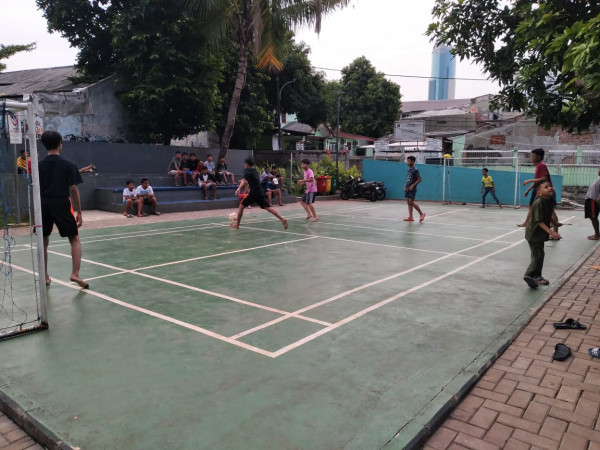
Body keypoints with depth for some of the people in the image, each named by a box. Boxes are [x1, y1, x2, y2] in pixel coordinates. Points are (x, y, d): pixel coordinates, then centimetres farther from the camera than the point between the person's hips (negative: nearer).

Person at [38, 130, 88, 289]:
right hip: (62, 205, -3)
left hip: (44, 206, 4)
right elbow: (73, 189, -7)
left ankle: (44, 277, 22)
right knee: (75, 239, 6)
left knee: (43, 242, 14)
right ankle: (75, 274, -7)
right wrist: (79, 212, -2)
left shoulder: (39, 166, 5)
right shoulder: (68, 165, -4)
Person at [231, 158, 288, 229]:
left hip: (253, 193, -7)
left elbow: (244, 181, -19)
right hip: (260, 192, 7)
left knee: (241, 206, 9)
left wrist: (239, 188, -30)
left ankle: (237, 224, 15)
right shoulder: (254, 171, 23)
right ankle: (282, 219, -19)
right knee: (267, 207, -2)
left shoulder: (247, 170, 0)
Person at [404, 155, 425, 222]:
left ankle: (421, 214, 1)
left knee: (411, 202, -12)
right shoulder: (408, 170, 14)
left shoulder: (415, 170, -10)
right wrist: (405, 186, 11)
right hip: (407, 189, 8)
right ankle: (410, 217, 7)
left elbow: (420, 179, -13)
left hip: (412, 189, -8)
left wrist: (413, 185, -20)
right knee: (408, 202, 5)